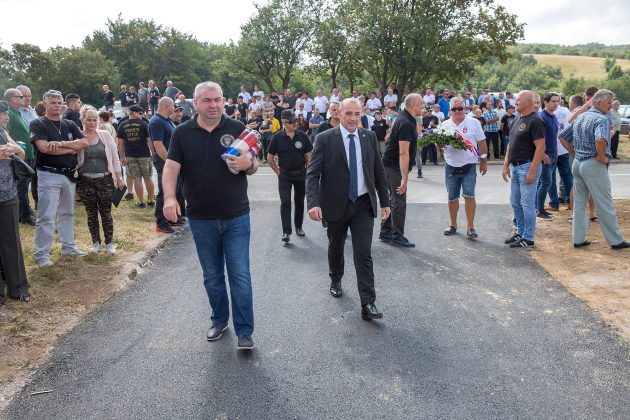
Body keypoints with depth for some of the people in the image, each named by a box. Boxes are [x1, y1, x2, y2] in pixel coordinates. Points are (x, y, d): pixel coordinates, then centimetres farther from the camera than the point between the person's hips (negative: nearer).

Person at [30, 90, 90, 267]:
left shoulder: (69, 124, 12)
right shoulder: (38, 124, -4)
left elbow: (84, 143, -2)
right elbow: (44, 148, -19)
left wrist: (61, 144, -16)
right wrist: (71, 149, -10)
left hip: (70, 174, 6)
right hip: (49, 175, -6)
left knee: (67, 213, 15)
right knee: (46, 216, -6)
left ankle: (68, 247, 26)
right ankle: (41, 254, 0)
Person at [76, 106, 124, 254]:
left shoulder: (105, 135, 2)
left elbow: (115, 158, 5)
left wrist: (119, 178, 3)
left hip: (105, 180, 0)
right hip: (85, 181, 0)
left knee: (106, 213, 5)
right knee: (91, 213, 9)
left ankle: (109, 243, 16)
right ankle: (96, 242, 22)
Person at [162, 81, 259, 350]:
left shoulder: (237, 128, 0)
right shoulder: (183, 133, 1)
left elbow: (254, 166, 3)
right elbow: (171, 167, -7)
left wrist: (248, 164, -21)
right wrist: (169, 197, -24)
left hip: (236, 217, -1)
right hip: (201, 219, 2)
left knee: (240, 275, -1)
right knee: (212, 276, 15)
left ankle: (244, 332, 8)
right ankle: (219, 320, 34)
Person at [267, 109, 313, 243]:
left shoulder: (302, 136, -3)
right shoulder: (277, 138, -6)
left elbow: (309, 155, 3)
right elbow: (270, 158, 2)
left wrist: (307, 171, -1)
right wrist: (279, 172, 0)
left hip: (300, 174, 2)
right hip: (284, 175, -2)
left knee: (299, 201, 13)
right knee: (285, 202, -8)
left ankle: (298, 226, 29)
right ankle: (286, 231, -6)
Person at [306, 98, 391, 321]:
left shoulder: (370, 137, 3)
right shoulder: (325, 139, -7)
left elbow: (379, 171, 9)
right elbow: (312, 174, -12)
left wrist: (385, 201, 8)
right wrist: (313, 203, -25)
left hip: (363, 205, 1)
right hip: (336, 204, -1)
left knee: (364, 254, -4)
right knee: (335, 248, 18)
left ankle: (368, 304, -2)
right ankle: (335, 280, 45)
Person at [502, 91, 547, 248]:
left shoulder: (535, 121, -14)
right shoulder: (517, 120, 14)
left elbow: (540, 148, -19)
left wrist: (532, 171, -23)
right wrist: (506, 164, 13)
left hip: (528, 166, -9)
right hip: (516, 167, 9)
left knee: (527, 204, -3)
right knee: (515, 203, 15)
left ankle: (528, 238, 6)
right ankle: (520, 232, 27)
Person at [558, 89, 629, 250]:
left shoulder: (579, 118, 12)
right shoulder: (602, 119, -14)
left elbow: (562, 137, 18)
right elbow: (600, 140, -33)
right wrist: (602, 157, -18)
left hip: (577, 163, 8)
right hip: (594, 165, -8)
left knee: (579, 203, 12)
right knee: (605, 205, 1)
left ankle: (578, 239, 15)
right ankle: (616, 241, 10)